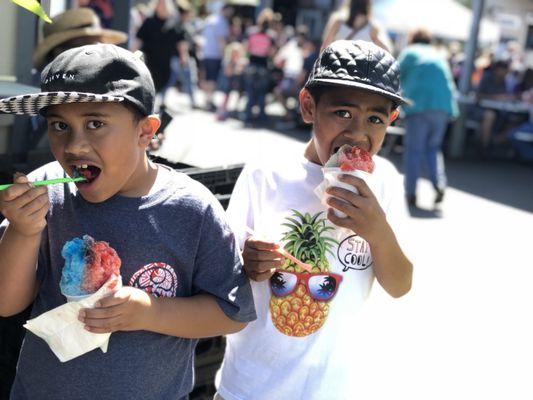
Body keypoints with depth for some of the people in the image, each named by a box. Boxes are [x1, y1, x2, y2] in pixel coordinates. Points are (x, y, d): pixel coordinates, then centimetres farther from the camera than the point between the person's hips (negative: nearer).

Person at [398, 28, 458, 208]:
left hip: (419, 105, -4)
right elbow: (450, 83, 21)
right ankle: (439, 182, -5)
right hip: (443, 106, 4)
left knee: (414, 150, 1)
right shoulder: (439, 56, 22)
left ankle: (411, 193, -1)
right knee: (433, 148, 15)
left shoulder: (409, 53, 9)